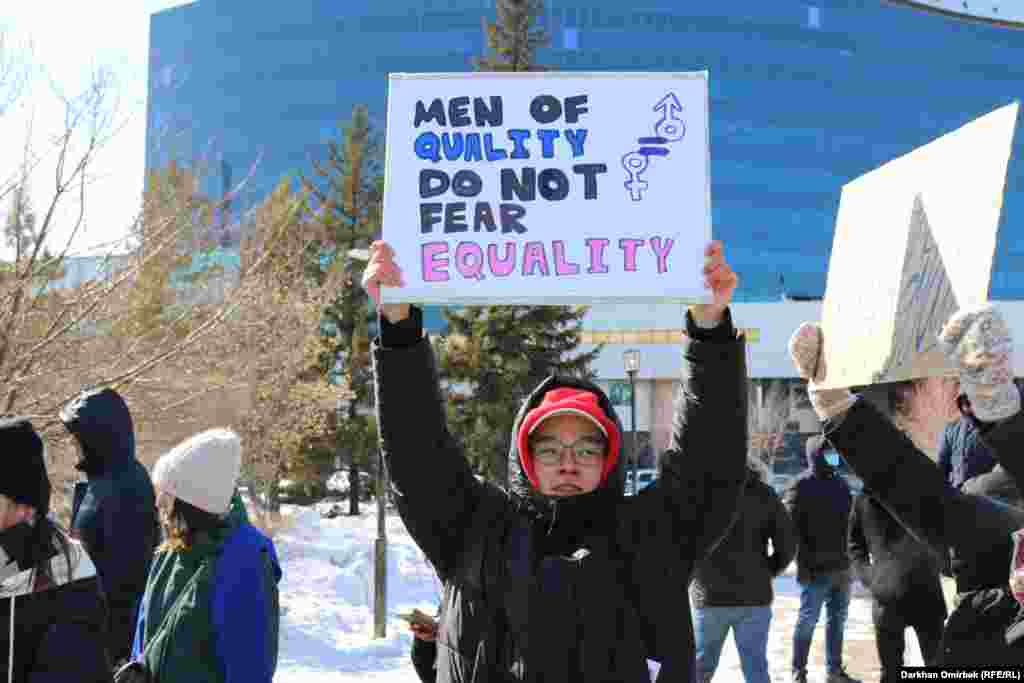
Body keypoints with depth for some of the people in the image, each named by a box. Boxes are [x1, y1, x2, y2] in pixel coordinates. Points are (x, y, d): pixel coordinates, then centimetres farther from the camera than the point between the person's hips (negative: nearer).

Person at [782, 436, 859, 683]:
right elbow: (792, 529, -13)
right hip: (816, 568, -7)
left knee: (838, 619, 12)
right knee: (808, 618, 0)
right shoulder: (800, 486, -7)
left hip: (842, 566, 7)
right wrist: (802, 563, -18)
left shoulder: (841, 484, 15)